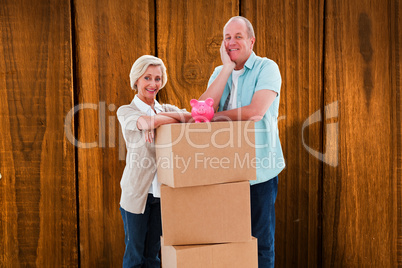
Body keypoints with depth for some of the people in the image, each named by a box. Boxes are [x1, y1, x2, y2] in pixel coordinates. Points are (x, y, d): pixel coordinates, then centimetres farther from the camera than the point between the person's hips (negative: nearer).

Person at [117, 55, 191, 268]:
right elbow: (144, 122, -25)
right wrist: (176, 119, -15)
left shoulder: (167, 109, 10)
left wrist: (156, 120, -20)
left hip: (161, 192, 4)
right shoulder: (126, 111, -3)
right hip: (137, 192, -4)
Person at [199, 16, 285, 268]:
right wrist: (227, 68, -8)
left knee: (260, 240, 5)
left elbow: (256, 112, -21)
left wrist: (215, 116, -9)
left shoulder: (267, 68, -5)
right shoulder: (220, 72, 12)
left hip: (259, 169, -5)